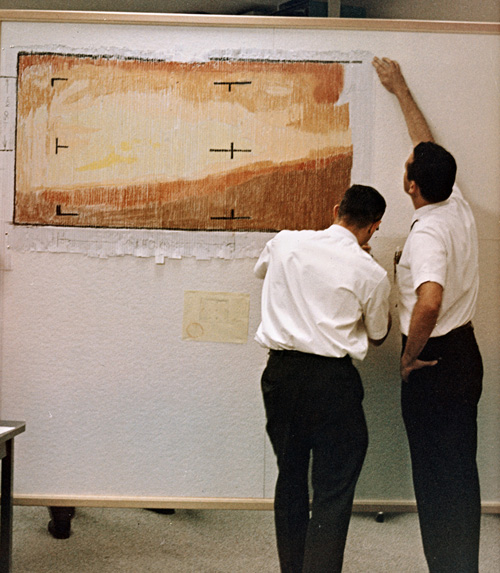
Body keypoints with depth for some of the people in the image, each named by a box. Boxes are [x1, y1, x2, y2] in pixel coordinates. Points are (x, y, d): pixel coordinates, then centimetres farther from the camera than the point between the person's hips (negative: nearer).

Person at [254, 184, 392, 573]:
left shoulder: (285, 243, 3)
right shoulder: (372, 274, -5)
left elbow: (261, 270, 26)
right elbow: (378, 335, 10)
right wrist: (386, 308, 29)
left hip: (281, 370, 4)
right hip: (332, 380, -4)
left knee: (290, 477, 18)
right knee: (333, 489, 3)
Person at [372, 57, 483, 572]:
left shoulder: (427, 231, -22)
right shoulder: (458, 206, 3)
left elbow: (429, 301, -39)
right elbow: (430, 149, 20)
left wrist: (410, 356, -22)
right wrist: (400, 91, 29)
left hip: (433, 361, -8)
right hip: (466, 353, 9)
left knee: (435, 474, 1)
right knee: (461, 469, 14)